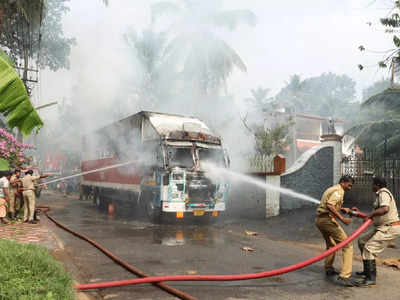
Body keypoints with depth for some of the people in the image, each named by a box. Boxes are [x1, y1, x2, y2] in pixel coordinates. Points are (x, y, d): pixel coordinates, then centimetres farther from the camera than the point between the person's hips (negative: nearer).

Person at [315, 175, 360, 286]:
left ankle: (329, 269, 45)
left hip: (319, 219, 10)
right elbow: (329, 205, -26)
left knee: (331, 245, 30)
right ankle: (344, 276, -17)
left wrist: (342, 209, 20)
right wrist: (342, 218, -28)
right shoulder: (339, 190, -10)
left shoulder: (331, 189, 21)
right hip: (328, 220, -10)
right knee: (347, 246, -9)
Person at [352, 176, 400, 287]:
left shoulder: (383, 193, -14)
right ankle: (367, 271, 26)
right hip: (383, 227, 11)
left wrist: (371, 213, -25)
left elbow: (385, 209, -35)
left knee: (369, 248, -16)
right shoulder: (380, 195, 17)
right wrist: (359, 212, 22)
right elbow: (373, 216, 21)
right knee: (362, 241, 17)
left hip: (389, 228, -11)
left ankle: (371, 279, -14)